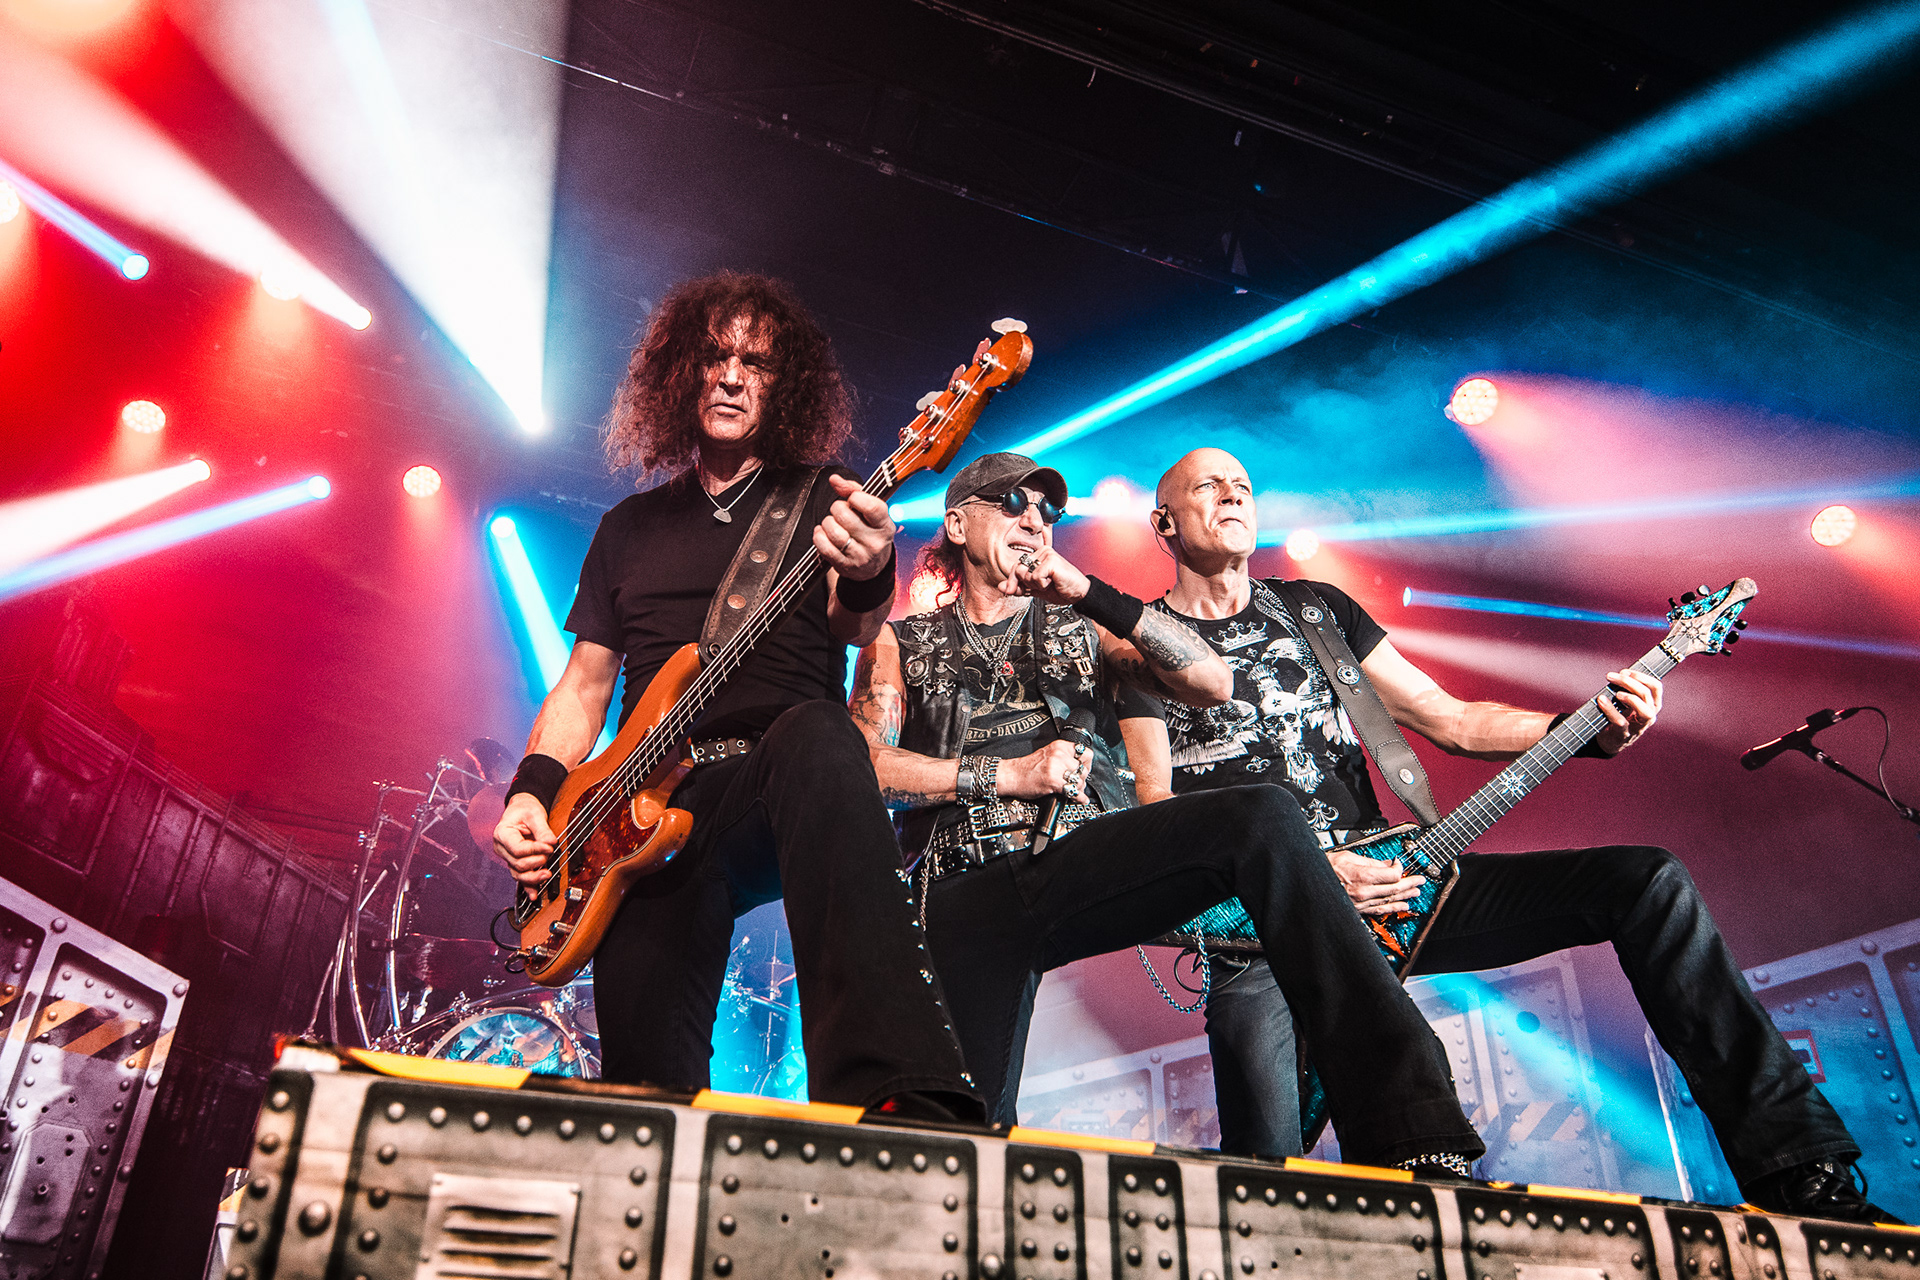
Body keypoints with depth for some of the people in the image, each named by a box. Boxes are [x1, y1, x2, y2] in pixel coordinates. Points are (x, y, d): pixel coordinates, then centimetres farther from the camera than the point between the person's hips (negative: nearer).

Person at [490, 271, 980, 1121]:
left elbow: (856, 624, -9)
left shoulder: (819, 500, 11)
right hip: (651, 811, 4)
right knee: (646, 1085, -16)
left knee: (816, 736, -41)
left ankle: (894, 1094, -52)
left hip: (783, 796, -3)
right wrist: (533, 791, 4)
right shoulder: (631, 526, 22)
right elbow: (585, 681, 22)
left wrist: (867, 579, -34)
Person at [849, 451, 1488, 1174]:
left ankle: (1407, 1133, -32)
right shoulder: (902, 645, 22)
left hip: (1089, 857, 1)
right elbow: (863, 765, 4)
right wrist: (1004, 774, -4)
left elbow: (1213, 684, 10)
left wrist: (1091, 593, 3)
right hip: (969, 896, -1)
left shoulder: (1082, 628, 27)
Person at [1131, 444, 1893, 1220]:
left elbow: (1454, 722, 16)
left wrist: (1593, 734, -1)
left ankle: (1800, 1174, -2)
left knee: (1648, 879, -5)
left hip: (1381, 883, 5)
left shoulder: (1316, 608, 18)